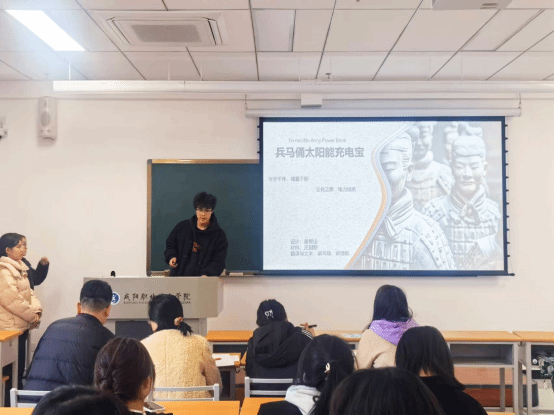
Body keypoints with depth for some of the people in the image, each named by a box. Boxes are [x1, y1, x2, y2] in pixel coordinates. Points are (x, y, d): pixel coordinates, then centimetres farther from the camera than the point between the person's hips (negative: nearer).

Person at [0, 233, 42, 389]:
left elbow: (28, 292, 15)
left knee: (20, 366, 17)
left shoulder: (19, 268, 14)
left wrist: (36, 310, -2)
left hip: (21, 325, 9)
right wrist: (31, 315, -17)